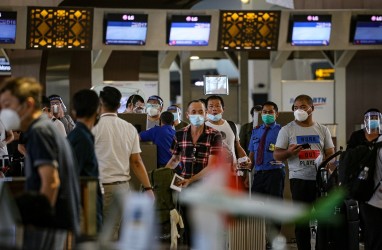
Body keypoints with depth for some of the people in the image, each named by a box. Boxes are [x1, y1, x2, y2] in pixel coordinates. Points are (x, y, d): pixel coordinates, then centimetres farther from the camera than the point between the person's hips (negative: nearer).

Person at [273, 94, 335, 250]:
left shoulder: (322, 130, 10)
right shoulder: (287, 130, 3)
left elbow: (330, 154, 11)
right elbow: (276, 155, 1)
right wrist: (289, 152, -20)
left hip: (321, 179, 2)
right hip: (299, 179, -2)